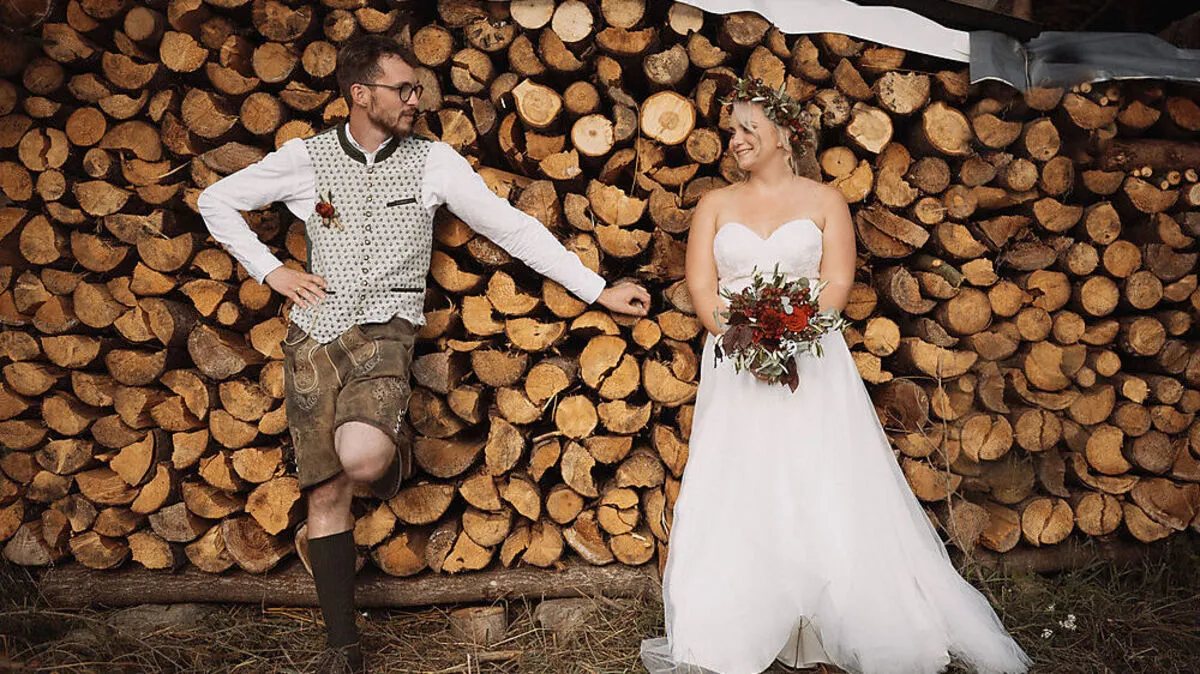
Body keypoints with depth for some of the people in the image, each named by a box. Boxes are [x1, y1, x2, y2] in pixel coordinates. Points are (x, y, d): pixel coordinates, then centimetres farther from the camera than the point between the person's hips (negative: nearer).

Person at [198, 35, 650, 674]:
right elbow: (216, 201, 14)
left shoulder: (433, 160, 2)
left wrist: (599, 289, 1)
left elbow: (512, 226, 2)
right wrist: (270, 270, 2)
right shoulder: (305, 157, 3)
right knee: (325, 493, 3)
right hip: (314, 334, 2)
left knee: (362, 457, -30)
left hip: (384, 332, -2)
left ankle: (395, 446, 10)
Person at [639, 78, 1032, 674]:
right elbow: (701, 287, 4)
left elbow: (838, 281, -1)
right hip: (736, 368, 2)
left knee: (826, 497, -4)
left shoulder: (824, 200, 9)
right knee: (731, 499, -5)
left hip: (812, 365, -1)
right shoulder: (715, 205, 14)